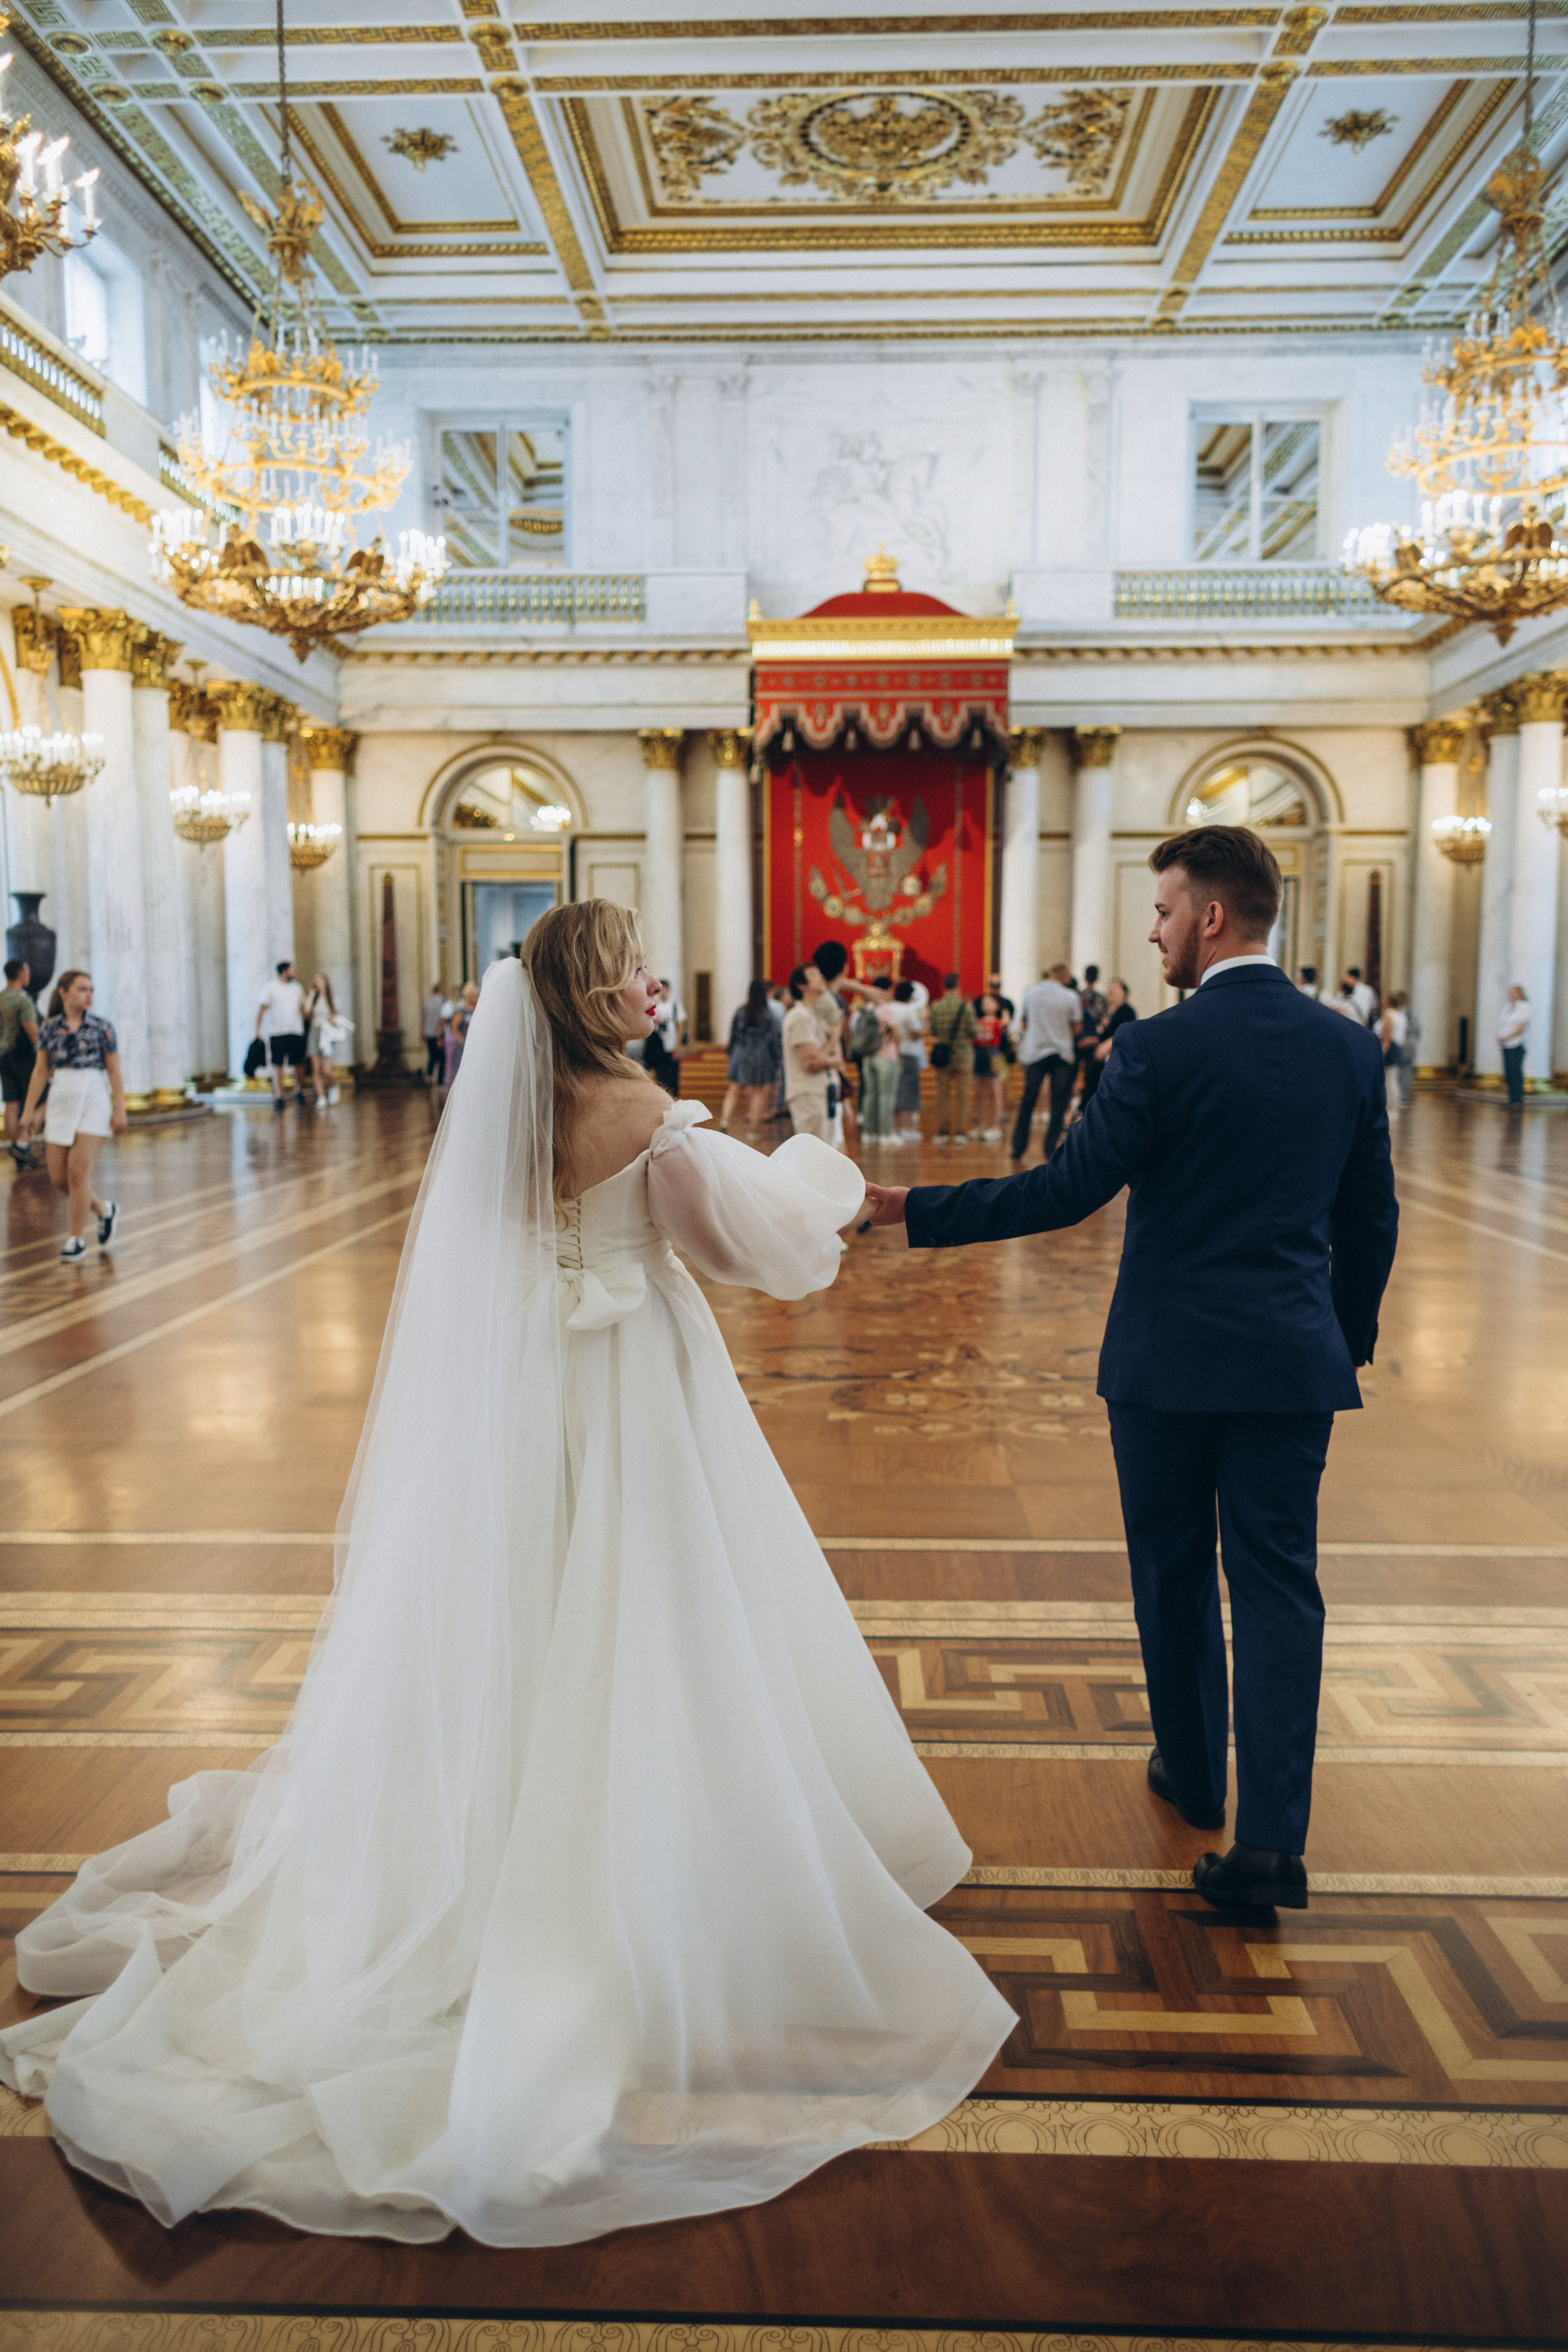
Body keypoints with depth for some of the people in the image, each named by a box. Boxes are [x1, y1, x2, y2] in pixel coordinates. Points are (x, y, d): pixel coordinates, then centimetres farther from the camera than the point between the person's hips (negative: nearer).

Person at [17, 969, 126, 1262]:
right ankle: (105, 1210, 27)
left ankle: (77, 1239, 2)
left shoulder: (102, 1027, -2)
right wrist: (29, 1111, 6)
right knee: (59, 1178, 3)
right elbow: (41, 1071, 9)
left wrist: (119, 1109, -7)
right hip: (60, 1103, 4)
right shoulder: (49, 1028, 6)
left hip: (94, 1103, -4)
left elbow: (114, 1072, -2)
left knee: (78, 1172, -9)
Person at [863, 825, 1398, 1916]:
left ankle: (1194, 1774, 34)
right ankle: (1271, 1836, 3)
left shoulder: (1159, 1048, -13)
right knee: (1279, 1584, 8)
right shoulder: (1350, 1047, 2)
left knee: (1173, 1574, 16)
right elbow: (1372, 1220, 8)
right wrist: (1350, 1336, 21)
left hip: (1167, 1360, -3)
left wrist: (919, 1210, -10)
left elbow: (1068, 1191, -16)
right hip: (1294, 1362, 3)